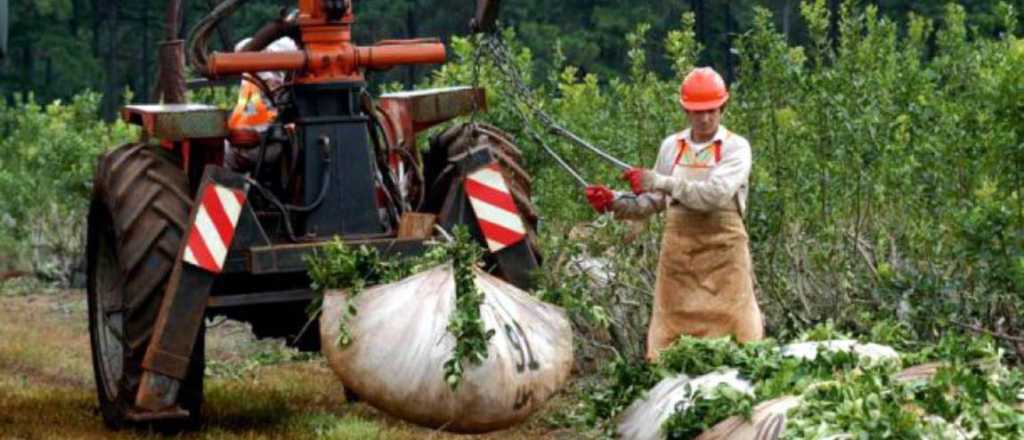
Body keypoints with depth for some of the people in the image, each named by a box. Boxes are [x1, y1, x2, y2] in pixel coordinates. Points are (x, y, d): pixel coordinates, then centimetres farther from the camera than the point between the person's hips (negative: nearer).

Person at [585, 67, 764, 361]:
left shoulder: (736, 148, -3)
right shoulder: (671, 147, 11)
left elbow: (715, 195, -19)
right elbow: (653, 203, 19)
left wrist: (661, 182, -18)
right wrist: (614, 203, 3)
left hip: (722, 250, -4)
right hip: (678, 247, 4)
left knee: (735, 326, -7)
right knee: (669, 329, -1)